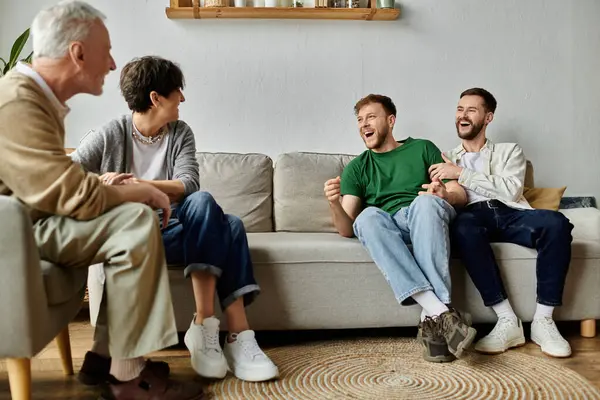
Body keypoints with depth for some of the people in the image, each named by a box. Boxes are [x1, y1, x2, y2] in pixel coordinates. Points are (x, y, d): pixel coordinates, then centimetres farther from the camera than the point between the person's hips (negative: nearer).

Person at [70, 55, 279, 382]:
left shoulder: (180, 133, 7)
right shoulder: (107, 136, -3)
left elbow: (188, 185, -8)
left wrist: (139, 185, -24)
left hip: (168, 228, 5)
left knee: (230, 226, -24)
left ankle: (205, 327, -30)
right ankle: (236, 337, -30)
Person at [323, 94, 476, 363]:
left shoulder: (422, 148, 17)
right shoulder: (356, 168, 18)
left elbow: (460, 195, 10)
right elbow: (347, 230, 7)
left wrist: (446, 194, -14)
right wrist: (335, 205, -15)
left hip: (427, 221, 0)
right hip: (387, 229, 1)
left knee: (426, 201, -35)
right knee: (369, 215, -34)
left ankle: (431, 319, -42)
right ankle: (441, 312, -45)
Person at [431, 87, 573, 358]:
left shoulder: (509, 151, 22)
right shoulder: (446, 160, 27)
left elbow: (511, 191, 2)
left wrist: (461, 174, -4)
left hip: (510, 214, 1)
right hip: (473, 215, 0)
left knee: (556, 222, -32)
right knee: (463, 225, -38)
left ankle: (542, 320, -22)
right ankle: (508, 320, -32)